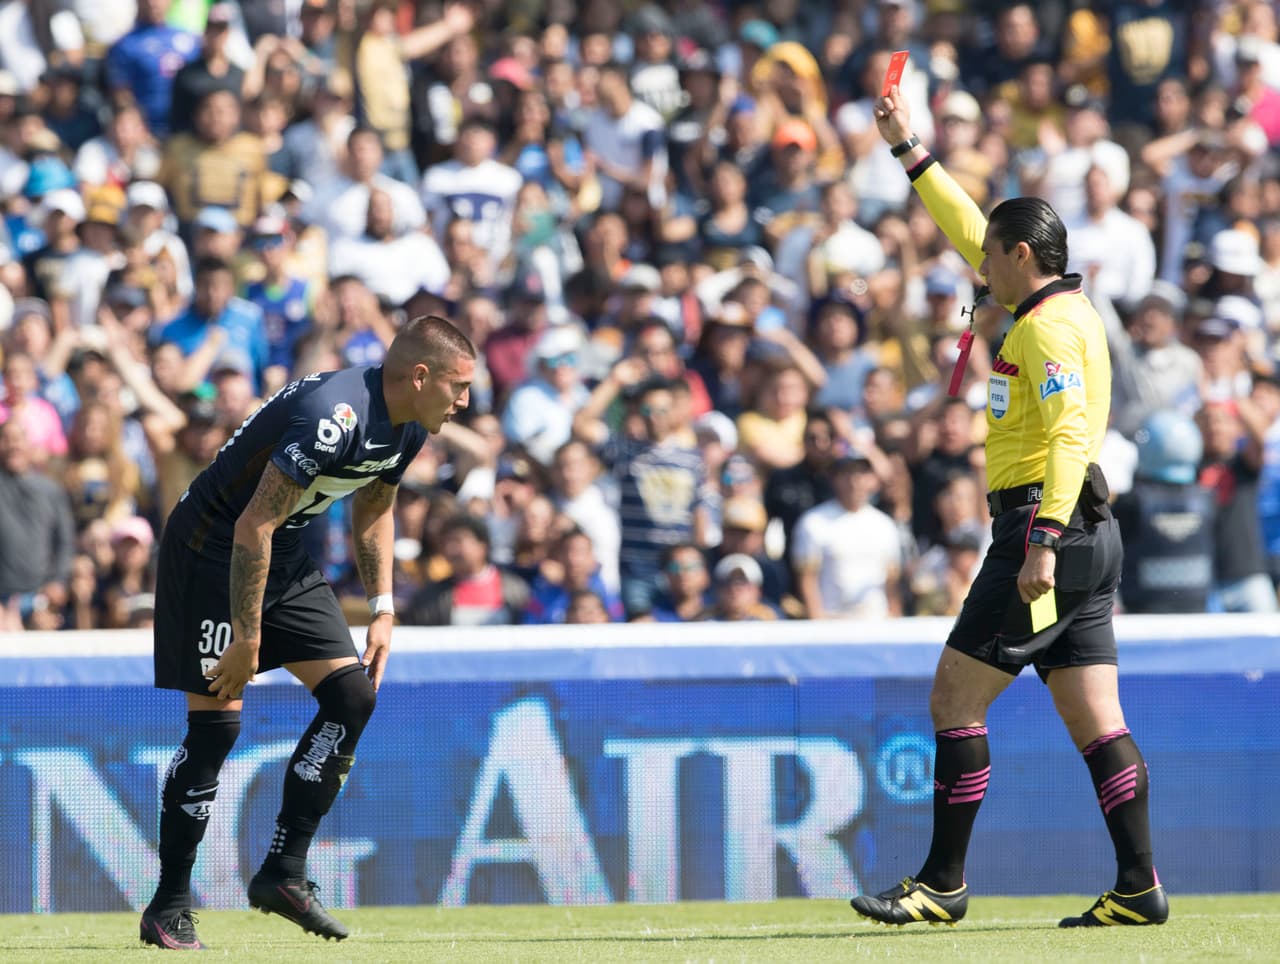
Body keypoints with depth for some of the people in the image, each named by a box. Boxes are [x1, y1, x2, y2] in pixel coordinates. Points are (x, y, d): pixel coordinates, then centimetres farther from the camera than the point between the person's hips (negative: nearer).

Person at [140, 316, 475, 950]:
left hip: (284, 559, 9)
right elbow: (253, 525, -30)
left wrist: (382, 610, 12)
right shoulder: (334, 417, -30)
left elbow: (374, 510, 20)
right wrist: (246, 641, -27)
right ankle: (168, 909, -1)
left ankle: (283, 873, 0)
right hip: (210, 548, -9)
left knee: (352, 693, -4)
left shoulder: (407, 428, 0)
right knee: (216, 722, -10)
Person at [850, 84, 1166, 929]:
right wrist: (910, 149, 35)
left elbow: (1069, 435, -25)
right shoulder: (1068, 305, 17)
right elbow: (970, 233, 31)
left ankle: (943, 884, -1)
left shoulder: (1047, 327, -12)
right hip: (1089, 537, 9)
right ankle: (1139, 886, -2)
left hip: (1040, 525, -9)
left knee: (956, 700, -4)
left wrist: (1043, 541, -33)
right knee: (1096, 722, 4)